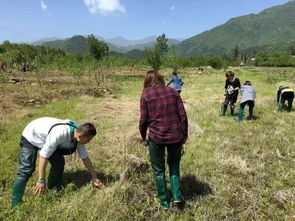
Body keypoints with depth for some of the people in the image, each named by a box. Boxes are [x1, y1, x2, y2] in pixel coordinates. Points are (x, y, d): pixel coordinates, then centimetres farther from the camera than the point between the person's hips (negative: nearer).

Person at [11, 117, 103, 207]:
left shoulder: (79, 136, -19)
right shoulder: (60, 134, -42)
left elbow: (85, 158, -7)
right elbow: (43, 156, -35)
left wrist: (94, 177, -2)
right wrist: (41, 180, -29)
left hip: (47, 137, 7)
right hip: (31, 137, -7)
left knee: (59, 163, -1)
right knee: (26, 170, -14)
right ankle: (16, 205, -5)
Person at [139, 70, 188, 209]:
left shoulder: (146, 95, -3)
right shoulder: (173, 91, 4)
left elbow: (143, 120, -4)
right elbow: (183, 116, 1)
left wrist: (143, 135, 13)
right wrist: (184, 135, 12)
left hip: (156, 137, -2)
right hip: (175, 136, 3)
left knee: (158, 170, 17)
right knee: (174, 166, 25)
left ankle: (164, 202, 26)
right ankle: (177, 196, 15)